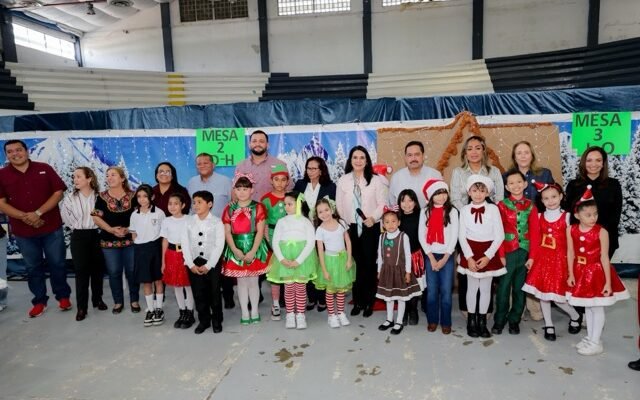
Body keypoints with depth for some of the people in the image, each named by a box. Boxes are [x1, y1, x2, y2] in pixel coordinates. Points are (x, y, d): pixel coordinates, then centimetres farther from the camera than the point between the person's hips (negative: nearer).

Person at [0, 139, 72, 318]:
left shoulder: (44, 169, 0)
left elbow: (58, 192, -5)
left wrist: (38, 213, -15)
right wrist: (24, 217, -18)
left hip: (52, 228, -1)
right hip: (23, 231, 1)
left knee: (57, 264, 7)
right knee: (33, 267, 12)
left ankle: (63, 296, 23)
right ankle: (39, 301, 25)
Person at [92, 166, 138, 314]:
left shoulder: (132, 196, 0)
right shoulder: (102, 197, 2)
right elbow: (96, 218, -1)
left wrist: (128, 229, -15)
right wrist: (111, 229, -14)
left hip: (130, 240, -1)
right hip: (109, 241, 1)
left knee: (132, 271, 5)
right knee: (114, 272, 7)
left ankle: (134, 300, 19)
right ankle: (118, 301, 22)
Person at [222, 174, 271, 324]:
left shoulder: (258, 207, -4)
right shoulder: (229, 209, 4)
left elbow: (260, 232, -8)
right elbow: (227, 232, 0)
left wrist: (253, 251, -15)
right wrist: (235, 250, -12)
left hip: (254, 248, -2)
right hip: (236, 249, 2)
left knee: (253, 280, 7)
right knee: (241, 281, 9)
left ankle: (254, 311, 21)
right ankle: (244, 312, 20)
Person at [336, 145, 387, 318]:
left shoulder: (376, 180, 0)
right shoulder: (343, 180, 6)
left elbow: (382, 203, -3)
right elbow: (339, 205, 7)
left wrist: (373, 217, -18)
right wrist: (344, 223, -2)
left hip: (371, 227, -1)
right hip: (351, 228, 2)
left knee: (369, 264, 2)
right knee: (355, 264, 4)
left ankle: (369, 301, 15)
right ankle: (358, 301, 17)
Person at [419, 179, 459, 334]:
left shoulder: (452, 211, -1)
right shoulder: (425, 212, 3)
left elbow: (454, 236, -5)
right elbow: (421, 236, -1)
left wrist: (444, 258, -9)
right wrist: (431, 258, -8)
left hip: (447, 256, -1)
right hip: (430, 255, 1)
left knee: (446, 290, 2)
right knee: (432, 290, 7)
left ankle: (446, 322, 16)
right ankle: (432, 320, 22)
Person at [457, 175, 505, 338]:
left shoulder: (493, 209, -6)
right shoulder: (465, 210, -3)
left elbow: (499, 236, -7)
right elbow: (461, 236, -4)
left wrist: (488, 256, -13)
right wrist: (469, 257, -11)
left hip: (489, 253, 0)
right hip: (470, 252, 0)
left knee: (486, 288, 9)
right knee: (472, 287, 8)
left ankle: (482, 322, 23)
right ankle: (471, 321, 22)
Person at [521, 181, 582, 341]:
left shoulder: (566, 217, -5)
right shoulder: (540, 217, 5)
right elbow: (535, 240, 7)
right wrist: (532, 258, 3)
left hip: (559, 259, -4)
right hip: (542, 258, 4)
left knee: (556, 294, -3)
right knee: (542, 292, 7)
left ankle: (576, 316, 27)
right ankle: (549, 326, 23)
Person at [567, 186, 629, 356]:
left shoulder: (601, 232, -17)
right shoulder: (571, 230, -7)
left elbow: (604, 257, -14)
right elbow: (570, 253, -1)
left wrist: (608, 281, -13)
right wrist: (571, 274, -1)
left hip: (597, 272, -4)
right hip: (580, 272, 4)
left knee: (597, 308, 7)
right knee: (587, 307, 17)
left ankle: (596, 343, 20)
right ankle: (589, 338, 32)